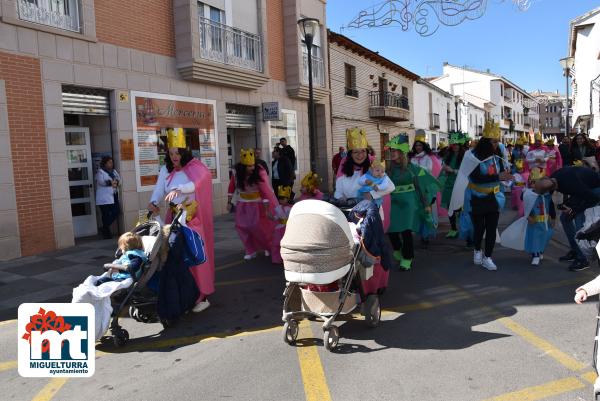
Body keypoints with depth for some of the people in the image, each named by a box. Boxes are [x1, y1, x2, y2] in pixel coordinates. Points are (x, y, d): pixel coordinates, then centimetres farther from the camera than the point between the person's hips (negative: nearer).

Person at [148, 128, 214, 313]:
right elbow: (159, 188, -3)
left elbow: (199, 181, -25)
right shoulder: (166, 169, 10)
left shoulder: (194, 166, -5)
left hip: (193, 217, -4)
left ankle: (202, 296, 0)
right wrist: (153, 202, -23)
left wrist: (178, 189, -40)